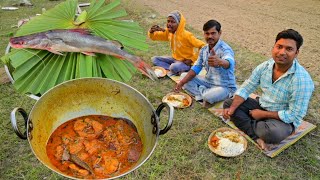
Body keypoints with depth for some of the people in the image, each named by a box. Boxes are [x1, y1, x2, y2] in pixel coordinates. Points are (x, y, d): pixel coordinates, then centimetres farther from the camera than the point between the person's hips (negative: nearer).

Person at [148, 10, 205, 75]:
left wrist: (192, 59, -21)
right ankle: (175, 70, -16)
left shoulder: (186, 35, -23)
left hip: (185, 62, -8)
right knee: (155, 59, -4)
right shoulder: (168, 32, -4)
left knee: (174, 67, -38)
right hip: (174, 59, 8)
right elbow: (153, 36, 6)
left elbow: (202, 46, -24)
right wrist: (152, 31, -18)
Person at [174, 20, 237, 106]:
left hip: (225, 87, -7)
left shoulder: (225, 49, -24)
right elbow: (196, 68, 3)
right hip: (209, 82, 7)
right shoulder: (204, 50, -1)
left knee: (208, 96, -37)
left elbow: (229, 63, -46)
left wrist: (219, 61, -71)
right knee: (185, 80, -3)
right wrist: (182, 82, -9)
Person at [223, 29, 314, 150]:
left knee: (273, 133, -39)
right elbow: (245, 89, -5)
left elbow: (294, 115, -24)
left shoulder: (302, 80, -26)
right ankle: (256, 137, -18)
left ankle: (248, 126, -6)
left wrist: (262, 114, -20)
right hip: (261, 105, 6)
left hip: (283, 118, -6)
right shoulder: (264, 67, -9)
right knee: (228, 103, -7)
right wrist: (232, 109, -20)